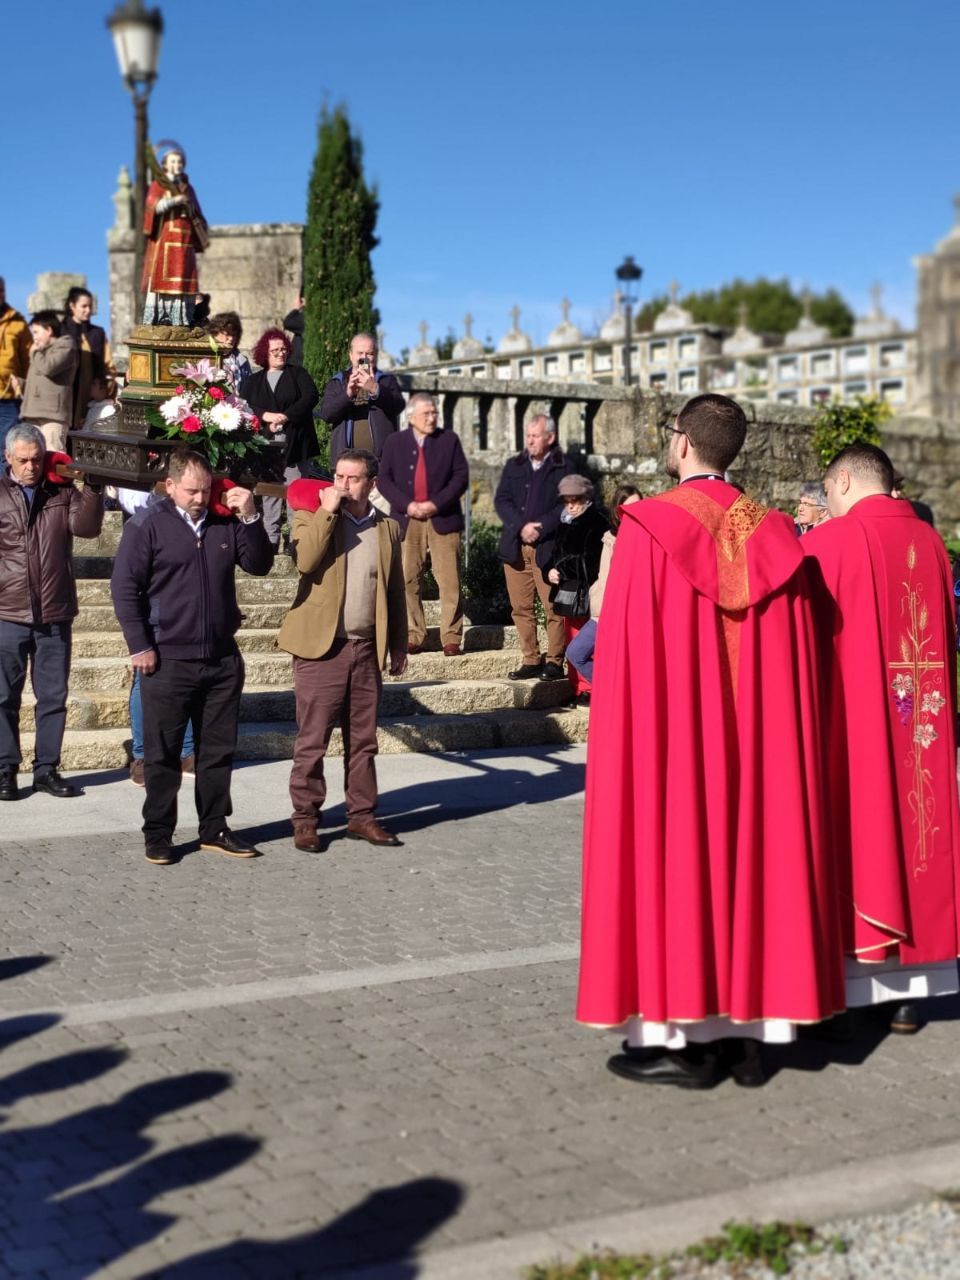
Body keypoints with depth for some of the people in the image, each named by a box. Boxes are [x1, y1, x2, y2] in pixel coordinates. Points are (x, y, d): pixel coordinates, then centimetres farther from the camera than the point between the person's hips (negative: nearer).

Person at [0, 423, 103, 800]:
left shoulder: (63, 491, 6)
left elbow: (86, 527, -9)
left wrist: (91, 487, -18)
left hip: (55, 615, 2)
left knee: (53, 696, 7)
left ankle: (47, 769, 16)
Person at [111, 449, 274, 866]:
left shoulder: (225, 522, 8)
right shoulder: (147, 525, -4)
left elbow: (259, 565, 6)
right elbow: (124, 587, -6)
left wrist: (250, 518, -8)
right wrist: (139, 646, -10)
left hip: (223, 659, 4)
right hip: (168, 660, -4)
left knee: (218, 750, 11)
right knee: (162, 753, 3)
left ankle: (214, 829, 21)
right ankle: (158, 835, 12)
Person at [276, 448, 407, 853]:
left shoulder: (387, 528, 11)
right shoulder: (313, 516, 1)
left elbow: (395, 591, 15)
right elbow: (305, 561, -19)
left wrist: (399, 646, 13)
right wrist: (328, 511, -17)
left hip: (367, 649, 3)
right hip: (321, 648, -3)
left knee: (363, 741, 10)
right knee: (312, 741, 0)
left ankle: (361, 815, 20)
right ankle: (305, 819, 9)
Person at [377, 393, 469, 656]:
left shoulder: (449, 440, 8)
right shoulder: (394, 442, 9)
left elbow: (461, 477, 1)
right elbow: (383, 479, 3)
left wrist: (436, 504, -10)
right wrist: (407, 505, -10)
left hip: (443, 520, -1)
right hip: (407, 521, 1)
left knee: (449, 581, -4)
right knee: (408, 580, 1)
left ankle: (451, 638, 1)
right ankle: (413, 636, 9)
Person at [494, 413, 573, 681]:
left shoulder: (563, 468, 4)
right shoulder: (513, 466, 16)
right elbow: (501, 500, 5)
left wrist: (540, 528, -16)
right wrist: (521, 526, -10)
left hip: (549, 547, -4)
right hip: (515, 547, 4)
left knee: (553, 607, -5)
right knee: (521, 608, 4)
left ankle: (555, 661, 3)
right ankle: (530, 661, 11)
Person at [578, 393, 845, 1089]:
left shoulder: (649, 529, -9)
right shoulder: (772, 535, 4)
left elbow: (623, 649, -9)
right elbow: (795, 664, 5)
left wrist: (617, 736, -1)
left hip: (670, 730, -4)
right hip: (755, 738, 4)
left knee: (673, 849, 2)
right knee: (749, 842, 10)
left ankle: (682, 1036, 5)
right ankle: (748, 1029, 15)